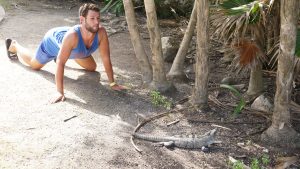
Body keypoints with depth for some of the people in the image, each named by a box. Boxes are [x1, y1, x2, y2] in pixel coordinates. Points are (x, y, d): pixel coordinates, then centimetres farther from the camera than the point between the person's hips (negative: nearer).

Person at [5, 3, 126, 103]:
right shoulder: (72, 35, -49)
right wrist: (60, 92, -48)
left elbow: (106, 58, -29)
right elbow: (60, 63, -46)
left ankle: (67, 54, 41)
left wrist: (112, 83, -29)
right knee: (34, 65, 21)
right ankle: (13, 45, 49)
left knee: (92, 68, 19)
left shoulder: (101, 32, -37)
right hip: (52, 40, -4)